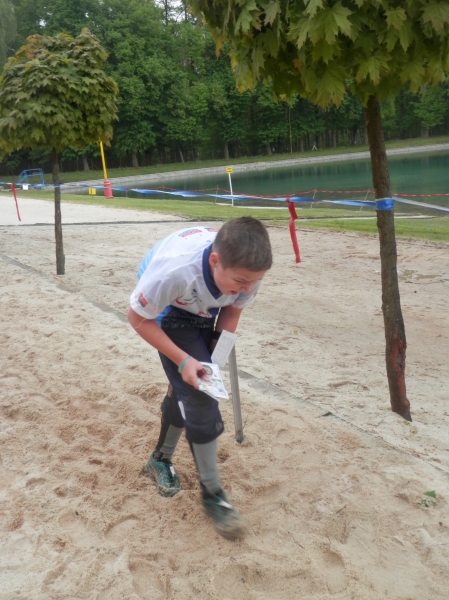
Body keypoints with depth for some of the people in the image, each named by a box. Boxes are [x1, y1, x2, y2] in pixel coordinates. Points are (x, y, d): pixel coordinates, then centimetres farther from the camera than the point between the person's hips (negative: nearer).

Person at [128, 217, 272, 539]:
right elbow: (138, 317, -26)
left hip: (205, 310, 5)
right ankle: (212, 494, 1)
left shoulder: (246, 269, -31)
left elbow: (233, 308, -8)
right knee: (198, 395, -13)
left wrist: (217, 356, -18)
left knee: (187, 389, 12)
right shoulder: (174, 268, -44)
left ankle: (161, 459, 37)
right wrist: (183, 360, -30)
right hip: (169, 309, -5)